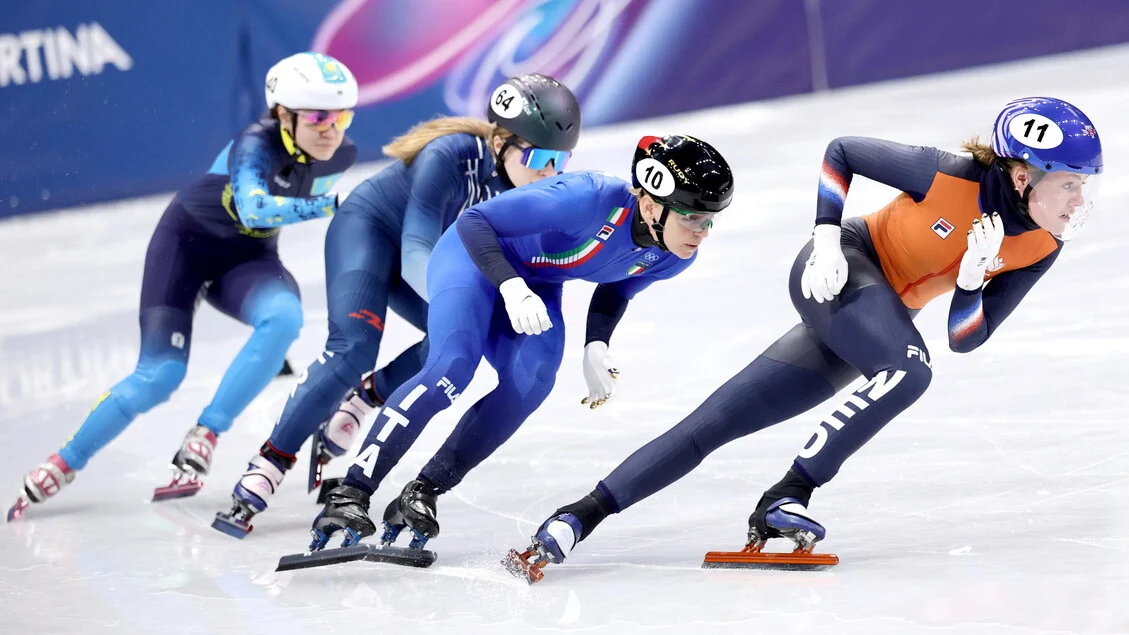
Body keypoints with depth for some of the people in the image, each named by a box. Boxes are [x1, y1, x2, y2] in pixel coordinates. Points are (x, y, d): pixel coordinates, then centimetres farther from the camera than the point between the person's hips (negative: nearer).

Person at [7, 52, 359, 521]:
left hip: (247, 258, 4)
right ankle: (64, 463, 2)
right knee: (161, 375, -16)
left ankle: (204, 438, -23)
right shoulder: (257, 144, -29)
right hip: (189, 240, -4)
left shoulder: (340, 155, -12)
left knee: (284, 318, -31)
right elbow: (254, 209, -50)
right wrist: (330, 206, -55)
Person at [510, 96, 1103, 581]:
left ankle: (576, 519, -4)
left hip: (885, 313, 5)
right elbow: (841, 151, -9)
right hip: (845, 271, -5)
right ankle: (785, 499, -23)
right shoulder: (954, 176, -22)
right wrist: (827, 239, -17)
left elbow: (965, 338, -5)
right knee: (910, 369, -33)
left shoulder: (1042, 246, -7)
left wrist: (974, 274, -23)